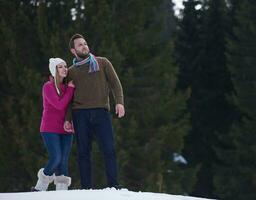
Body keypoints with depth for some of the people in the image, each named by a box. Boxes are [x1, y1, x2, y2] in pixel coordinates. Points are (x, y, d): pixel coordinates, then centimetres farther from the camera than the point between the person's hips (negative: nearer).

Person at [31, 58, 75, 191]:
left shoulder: (68, 87, 9)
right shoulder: (48, 87, -8)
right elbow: (60, 105, -18)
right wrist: (71, 89, -12)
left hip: (66, 130, 5)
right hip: (50, 130, -5)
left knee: (64, 162, -2)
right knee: (55, 158, -16)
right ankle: (39, 188, 2)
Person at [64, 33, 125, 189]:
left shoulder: (102, 63, 13)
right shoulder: (71, 72, 16)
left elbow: (115, 83, 7)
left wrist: (119, 101, -10)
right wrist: (67, 118, 4)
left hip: (101, 112, -1)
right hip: (80, 114, 1)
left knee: (109, 150, -10)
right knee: (83, 152, -1)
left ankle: (114, 186, -9)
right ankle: (86, 188, 0)